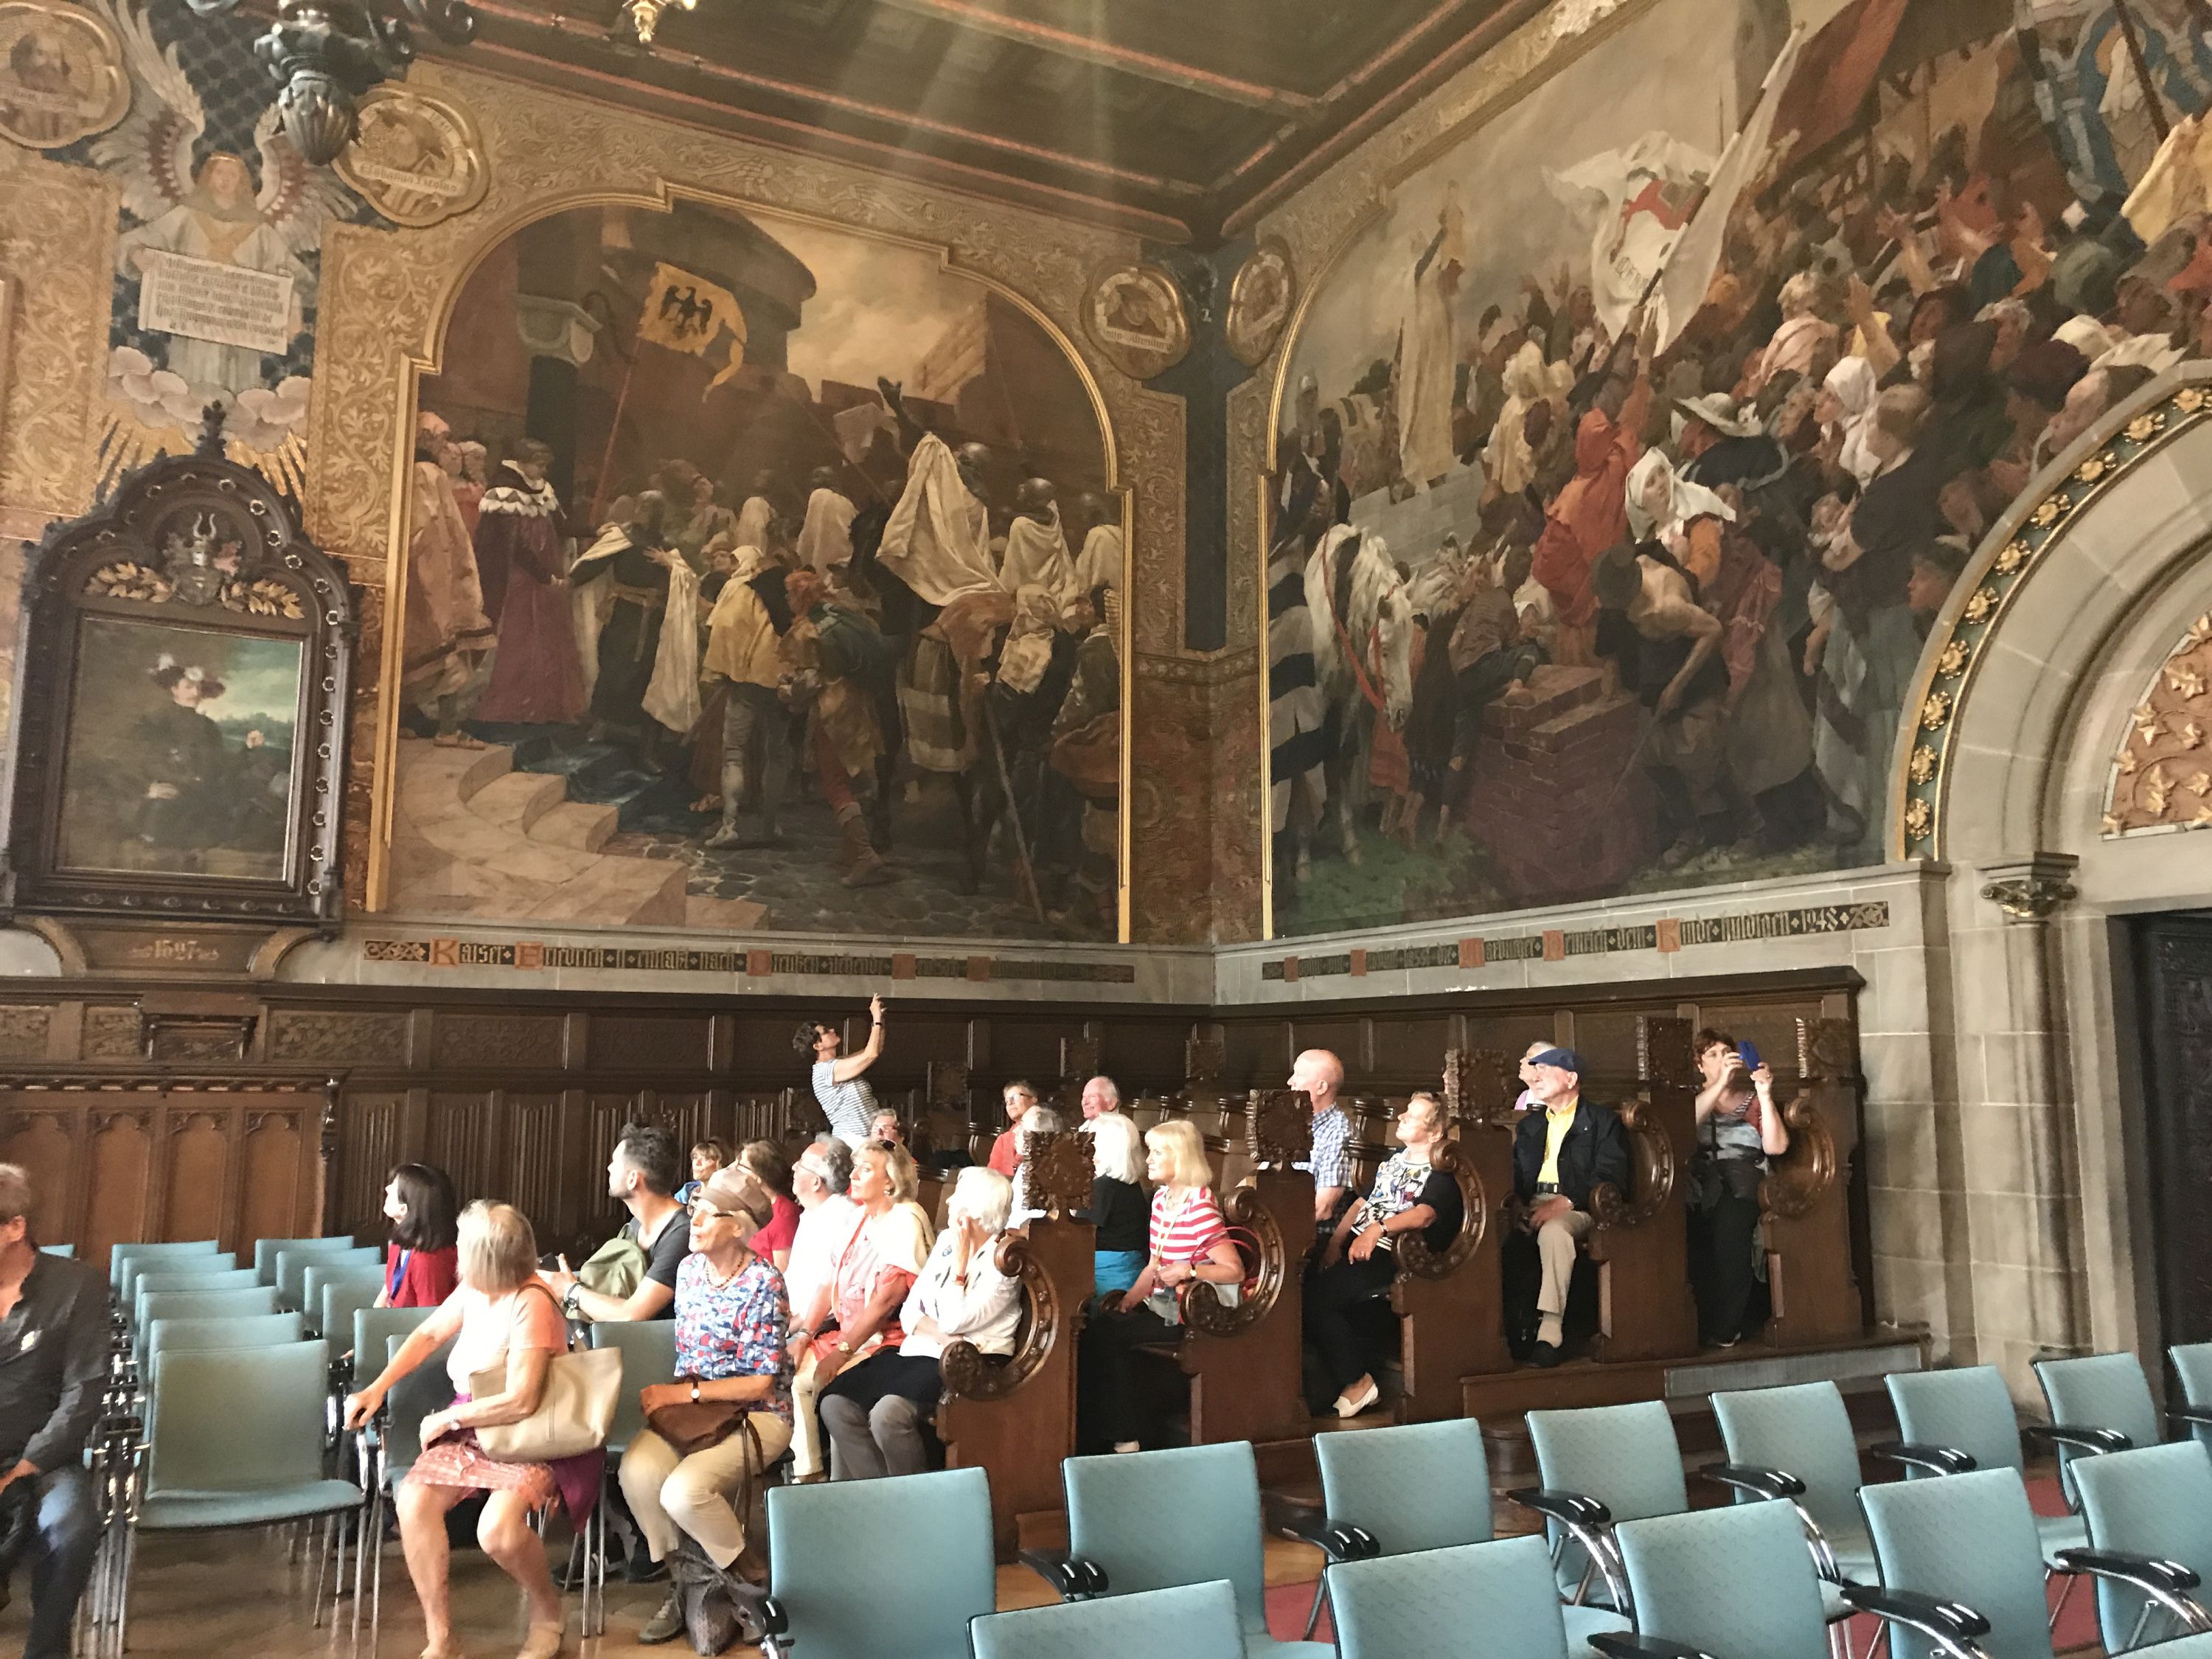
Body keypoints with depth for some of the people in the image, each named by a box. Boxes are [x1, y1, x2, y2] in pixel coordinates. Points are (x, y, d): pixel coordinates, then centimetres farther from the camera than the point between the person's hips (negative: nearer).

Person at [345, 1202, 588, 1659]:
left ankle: (547, 1609, 2)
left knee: (497, 1530, -31)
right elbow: (428, 1335, 19)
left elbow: (520, 1402, -28)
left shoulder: (530, 1304, -24)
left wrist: (445, 1419, -15)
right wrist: (376, 1389, 8)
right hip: (471, 1431, 7)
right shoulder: (473, 1291, -2)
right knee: (412, 1502, -20)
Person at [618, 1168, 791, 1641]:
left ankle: (750, 1580, 1)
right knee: (637, 1470, -24)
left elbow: (760, 1383, -16)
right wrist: (668, 1395, -2)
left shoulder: (763, 1282, -17)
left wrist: (683, 1392, -17)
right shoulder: (690, 1269, 3)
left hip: (756, 1413, -6)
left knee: (684, 1491, -29)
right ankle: (682, 1583, -1)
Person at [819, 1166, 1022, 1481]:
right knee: (835, 1405, -12)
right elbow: (909, 1312, 9)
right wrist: (946, 1337, -10)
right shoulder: (946, 1241, 13)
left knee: (888, 1414, -31)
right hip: (917, 1352, 8)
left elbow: (953, 1321, -15)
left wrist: (960, 1262, -9)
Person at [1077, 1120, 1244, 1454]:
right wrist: (1127, 1301, 1)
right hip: (1161, 1302, 8)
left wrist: (1189, 1269, -30)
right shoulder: (1161, 1198, 10)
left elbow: (1235, 1271, -19)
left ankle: (1123, 1438, -7)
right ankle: (1091, 1423, -3)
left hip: (1192, 1313, -8)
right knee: (1096, 1326, -12)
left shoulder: (1200, 1206, -16)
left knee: (1111, 1335, -20)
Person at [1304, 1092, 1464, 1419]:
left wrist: (1379, 1228, -38)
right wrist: (1335, 1242, 4)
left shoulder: (1440, 1176, -2)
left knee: (1317, 1299, -25)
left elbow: (1425, 1214, -21)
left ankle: (1357, 1381, -8)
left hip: (1390, 1257, -8)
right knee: (1303, 1285, -18)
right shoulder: (1394, 1159, 23)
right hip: (1355, 1245, 8)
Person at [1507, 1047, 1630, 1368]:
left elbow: (1610, 1177, -5)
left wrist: (1566, 1202, -17)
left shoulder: (1602, 1122, 8)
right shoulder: (1528, 1125, 27)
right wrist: (1513, 1199, -4)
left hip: (1576, 1207, -5)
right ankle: (1512, 1321, -24)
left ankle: (1550, 1327, -36)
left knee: (1554, 1231, -40)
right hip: (1531, 1207, 5)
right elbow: (1515, 1172, 20)